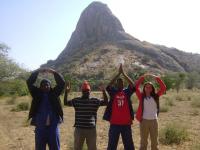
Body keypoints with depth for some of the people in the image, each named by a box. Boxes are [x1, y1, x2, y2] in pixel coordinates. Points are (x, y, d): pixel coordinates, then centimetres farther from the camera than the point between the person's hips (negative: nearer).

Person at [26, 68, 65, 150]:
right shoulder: (37, 94, 4)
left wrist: (54, 72, -14)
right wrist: (37, 71, -13)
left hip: (53, 127, 0)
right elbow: (29, 82, -4)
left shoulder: (54, 93, 4)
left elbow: (62, 83, -5)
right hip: (40, 127, 0)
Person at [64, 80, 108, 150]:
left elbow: (106, 102, -9)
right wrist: (66, 92, -18)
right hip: (79, 129, 0)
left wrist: (104, 92, -23)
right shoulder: (76, 100, 2)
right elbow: (65, 103, -5)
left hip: (91, 129, 0)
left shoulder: (95, 100, 0)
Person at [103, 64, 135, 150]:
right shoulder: (113, 92, 1)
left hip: (126, 123, 1)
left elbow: (132, 85, -13)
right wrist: (119, 73, -17)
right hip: (114, 123, -1)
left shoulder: (127, 92, 3)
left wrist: (123, 73, -14)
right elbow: (109, 86, -17)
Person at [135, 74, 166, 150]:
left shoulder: (155, 96, 4)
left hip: (154, 121, 2)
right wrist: (142, 77, -14)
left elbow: (163, 88, -3)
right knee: (143, 141, 9)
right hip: (144, 121, -2)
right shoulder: (141, 96, -1)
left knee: (154, 141, 12)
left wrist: (156, 78, -9)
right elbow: (136, 87, -12)